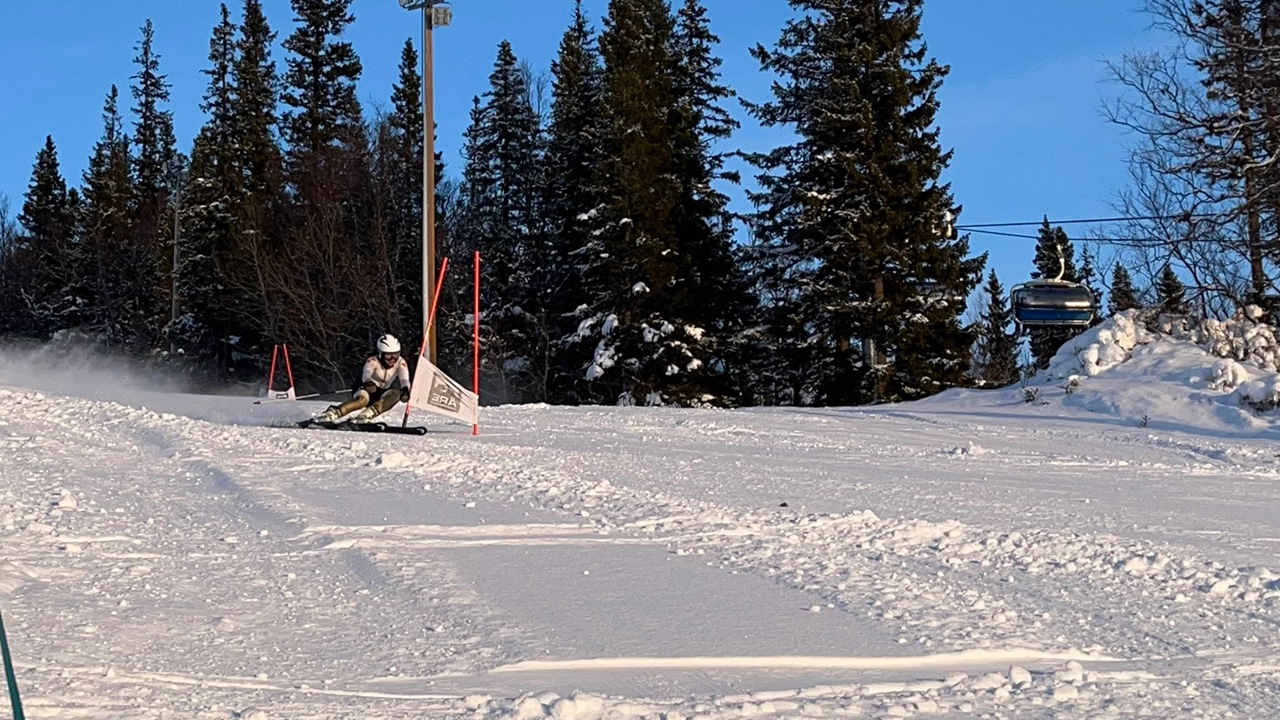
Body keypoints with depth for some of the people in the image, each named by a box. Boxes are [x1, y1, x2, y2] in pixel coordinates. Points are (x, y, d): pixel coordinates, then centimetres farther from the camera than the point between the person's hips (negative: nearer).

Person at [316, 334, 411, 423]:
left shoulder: (400, 363, -9)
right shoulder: (373, 361, -16)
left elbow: (404, 378, -24)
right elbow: (366, 373, -36)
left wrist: (405, 389, -49)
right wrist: (368, 382, -61)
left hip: (383, 395, 3)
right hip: (369, 390, -3)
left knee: (395, 394, -32)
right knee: (362, 399, -38)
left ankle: (366, 415, -46)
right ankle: (332, 413, -51)